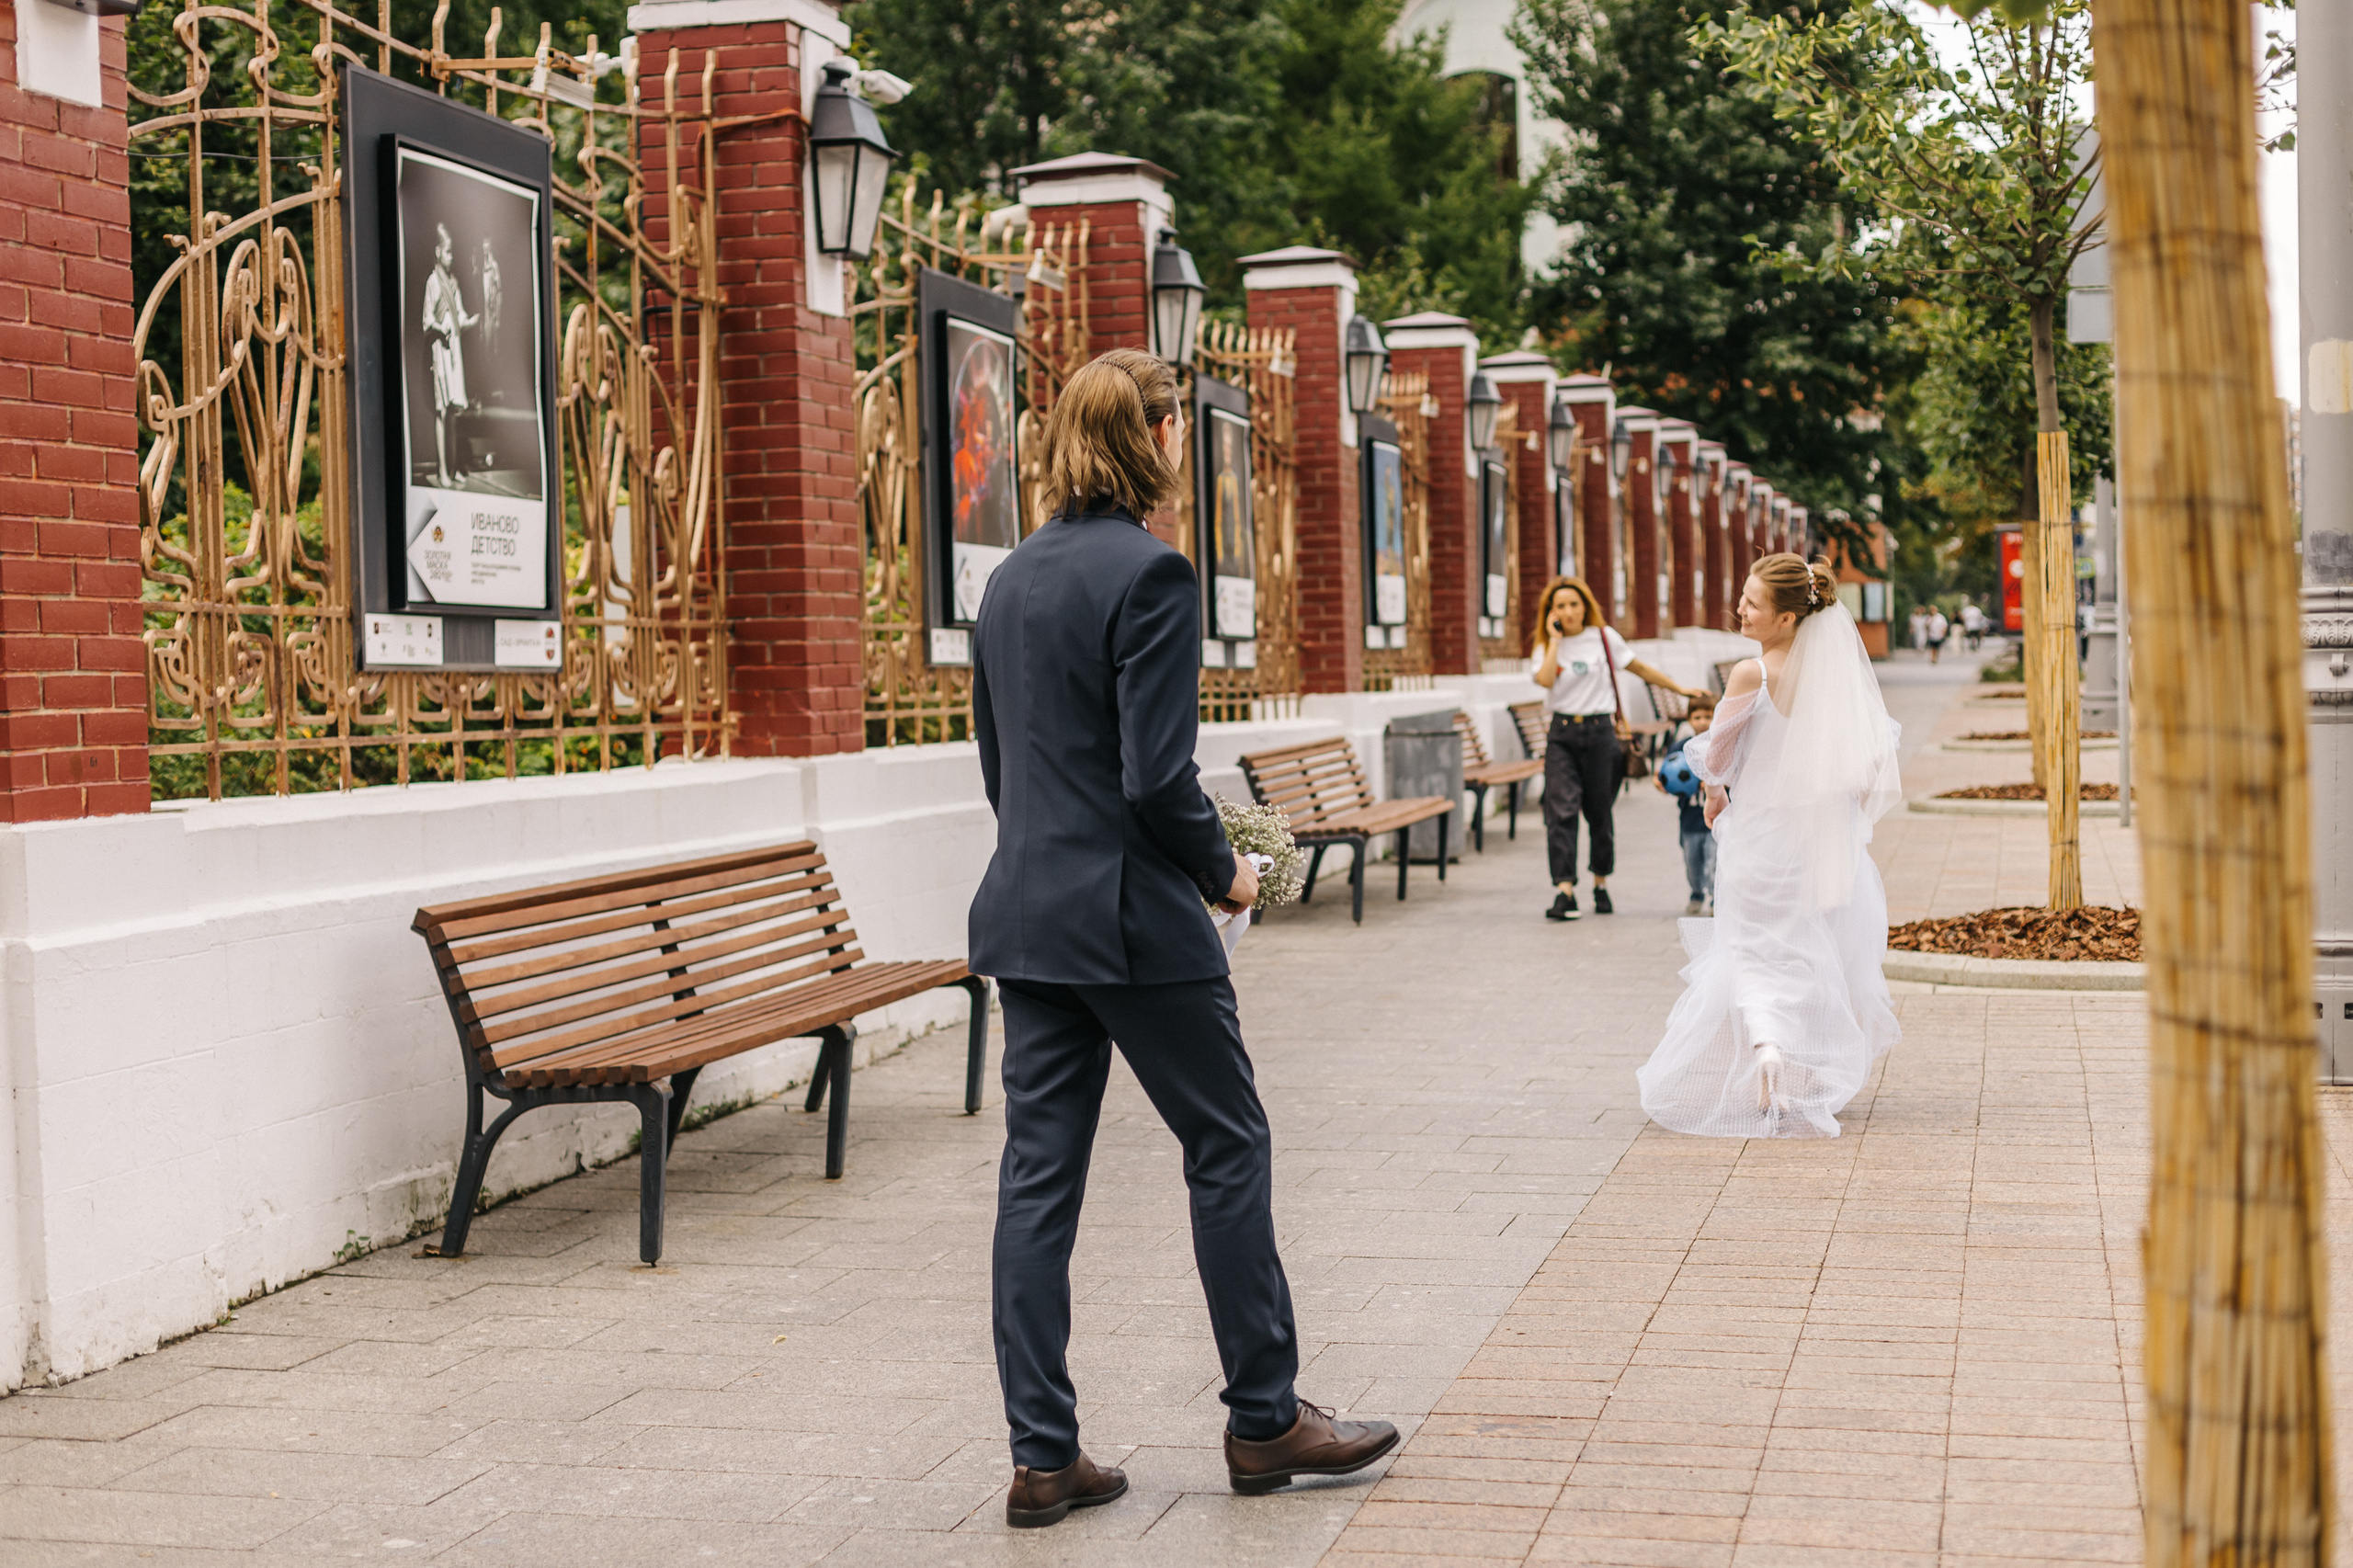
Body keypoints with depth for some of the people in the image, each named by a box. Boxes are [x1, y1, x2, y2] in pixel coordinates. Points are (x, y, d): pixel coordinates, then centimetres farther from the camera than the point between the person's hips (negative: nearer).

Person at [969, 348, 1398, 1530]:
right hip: (1133, 919, -7)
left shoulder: (1011, 579, 11)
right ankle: (1265, 1421, 17)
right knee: (1228, 1150, 7)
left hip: (1026, 913, 8)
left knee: (1038, 1174, 6)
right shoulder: (1148, 574, -14)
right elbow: (1158, 775, -19)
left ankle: (1043, 1457, 9)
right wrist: (1225, 873, -3)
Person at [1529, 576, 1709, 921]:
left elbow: (1639, 668, 14)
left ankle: (1601, 882, 27)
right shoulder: (1545, 648, 6)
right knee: (1561, 809, -13)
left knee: (1599, 813, 7)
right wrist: (1555, 639, -7)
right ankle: (1564, 890, -17)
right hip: (1561, 735, 0)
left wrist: (1678, 688, 16)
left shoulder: (1603, 637, 5)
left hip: (1599, 732, 0)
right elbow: (1545, 680, -14)